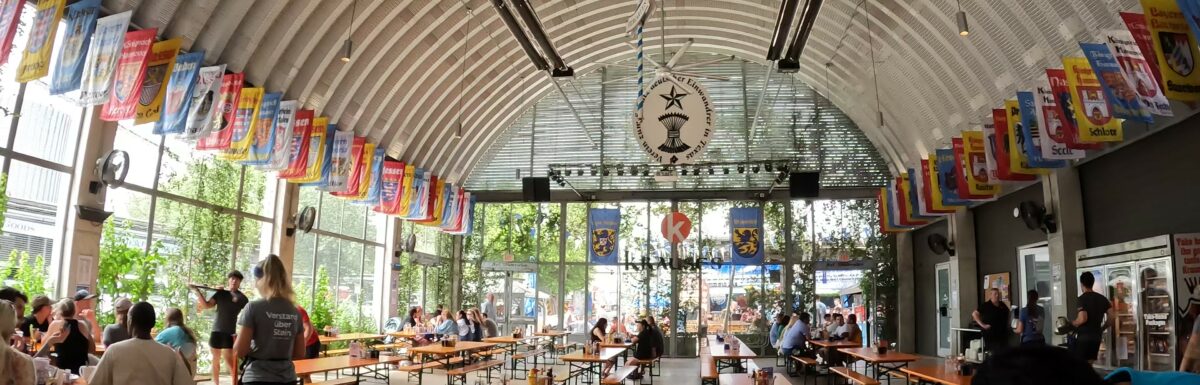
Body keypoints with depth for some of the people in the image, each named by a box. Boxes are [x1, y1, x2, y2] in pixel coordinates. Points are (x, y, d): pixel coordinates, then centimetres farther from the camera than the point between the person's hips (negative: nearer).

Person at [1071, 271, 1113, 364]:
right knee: (1089, 365, 13)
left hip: (1083, 337, -7)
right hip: (1096, 336, 7)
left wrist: (1071, 324, -6)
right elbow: (1112, 316, 6)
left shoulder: (1082, 298, -12)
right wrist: (1102, 329, 17)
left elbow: (1082, 319, -23)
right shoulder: (1102, 298, 9)